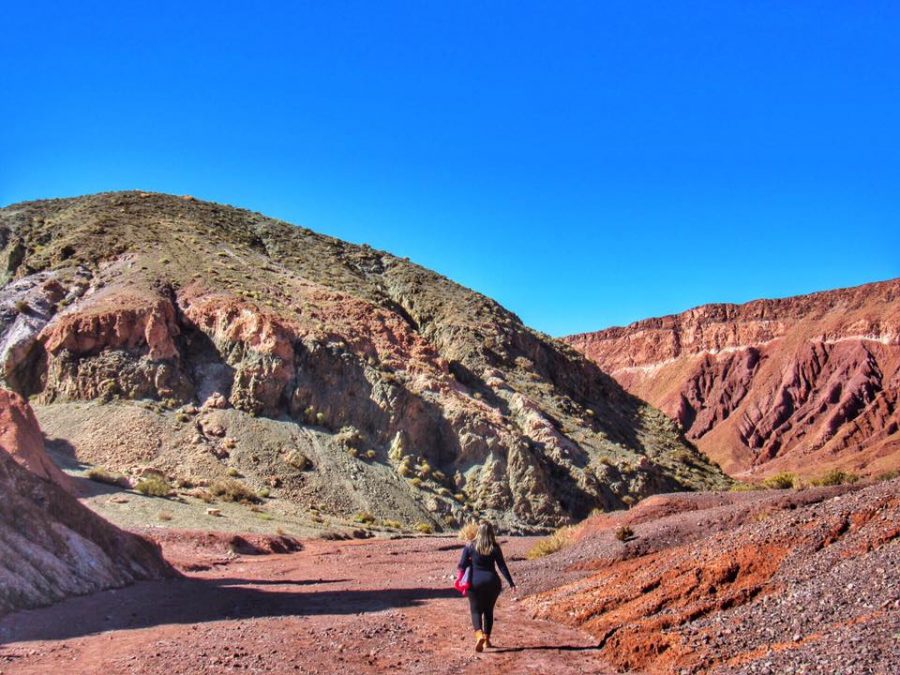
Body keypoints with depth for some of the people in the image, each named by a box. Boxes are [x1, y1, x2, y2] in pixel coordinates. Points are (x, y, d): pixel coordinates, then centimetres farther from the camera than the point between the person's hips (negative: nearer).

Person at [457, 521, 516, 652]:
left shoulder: (470, 546, -5)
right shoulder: (495, 548, -3)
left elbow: (462, 565, -8)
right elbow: (502, 566, -4)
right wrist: (510, 582, 0)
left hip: (475, 582, -1)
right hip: (492, 581, 1)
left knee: (476, 610, 5)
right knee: (488, 611, 17)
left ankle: (479, 634, -20)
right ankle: (487, 639, 20)